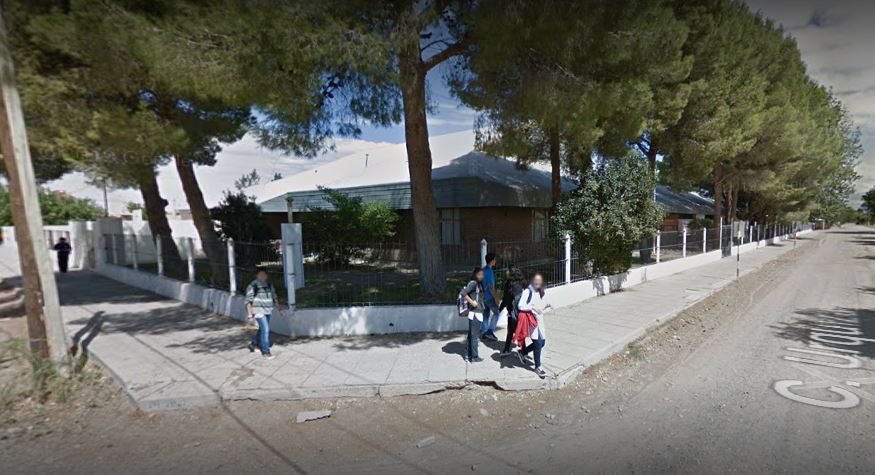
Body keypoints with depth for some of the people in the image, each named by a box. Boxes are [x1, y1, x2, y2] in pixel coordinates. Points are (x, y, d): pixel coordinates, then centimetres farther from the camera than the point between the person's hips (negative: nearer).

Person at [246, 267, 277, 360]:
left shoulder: (269, 285, 8)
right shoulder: (252, 286, -12)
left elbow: (274, 297, 16)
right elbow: (248, 301, -12)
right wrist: (250, 314, -16)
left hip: (268, 311, 7)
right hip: (258, 311, -7)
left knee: (262, 329, 19)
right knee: (265, 330, -10)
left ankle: (253, 343, 42)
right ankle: (265, 352, 0)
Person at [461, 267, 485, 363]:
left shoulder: (479, 284, 13)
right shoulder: (473, 283, -14)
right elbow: (463, 292, -25)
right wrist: (472, 302, -20)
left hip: (478, 313, 9)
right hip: (475, 313, -9)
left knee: (471, 334, 15)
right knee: (474, 335, -1)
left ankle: (468, 354, 25)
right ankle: (474, 357, 7)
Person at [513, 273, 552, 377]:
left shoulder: (540, 292, 12)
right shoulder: (527, 291, -13)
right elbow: (520, 306, -19)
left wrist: (547, 306, 1)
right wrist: (532, 307, -25)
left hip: (539, 320, 8)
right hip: (530, 320, -8)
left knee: (542, 342, 8)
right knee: (538, 343, -7)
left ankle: (522, 353, 28)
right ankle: (538, 367, 10)